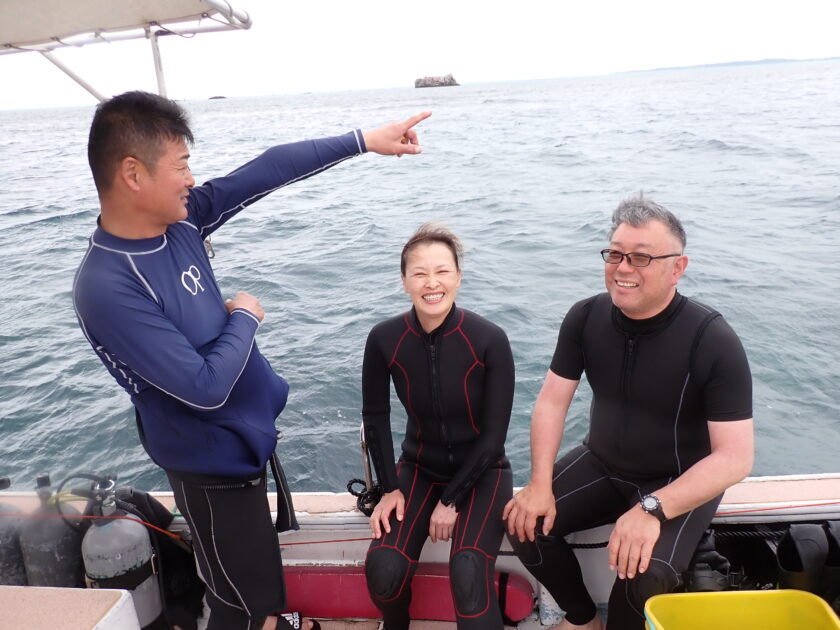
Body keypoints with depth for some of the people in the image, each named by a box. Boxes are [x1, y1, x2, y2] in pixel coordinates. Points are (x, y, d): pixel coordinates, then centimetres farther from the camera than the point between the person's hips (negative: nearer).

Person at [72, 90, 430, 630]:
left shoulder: (179, 220, -7)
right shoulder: (108, 288, -29)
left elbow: (268, 171, -4)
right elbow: (205, 387, -29)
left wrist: (363, 140, -1)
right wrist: (245, 317, -13)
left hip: (249, 434, 7)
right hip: (215, 466, -7)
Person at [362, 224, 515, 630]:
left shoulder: (490, 340, -21)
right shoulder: (384, 339, -15)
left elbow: (494, 434, -13)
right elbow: (375, 415, 1)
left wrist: (451, 500, -12)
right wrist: (389, 488, -2)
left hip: (480, 473, -2)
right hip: (420, 468, 2)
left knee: (468, 574, -28)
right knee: (383, 570, -17)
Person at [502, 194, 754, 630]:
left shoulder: (714, 342, -22)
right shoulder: (585, 317, -9)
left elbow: (735, 458, -23)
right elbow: (552, 400, -6)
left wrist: (652, 509, -34)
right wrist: (540, 482, -19)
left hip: (680, 483, -4)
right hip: (601, 465, 4)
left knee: (645, 574, -28)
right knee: (525, 522, -13)